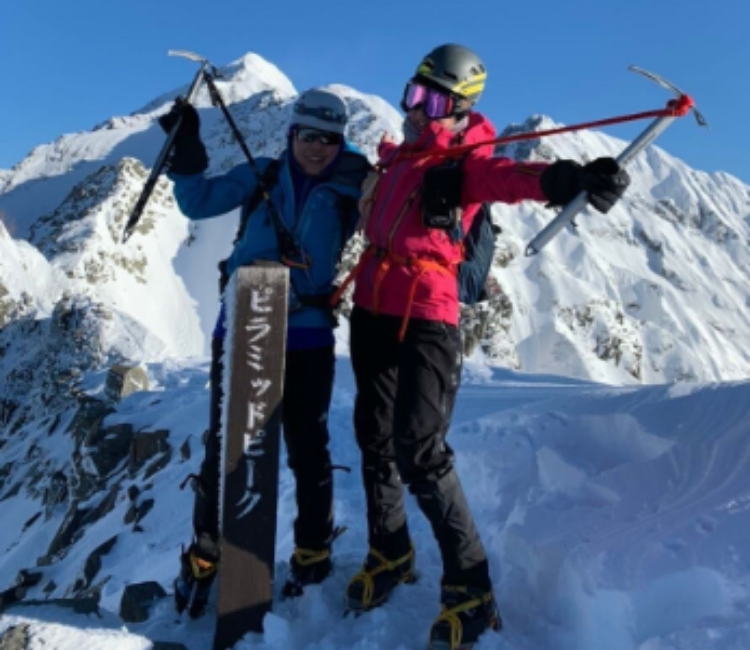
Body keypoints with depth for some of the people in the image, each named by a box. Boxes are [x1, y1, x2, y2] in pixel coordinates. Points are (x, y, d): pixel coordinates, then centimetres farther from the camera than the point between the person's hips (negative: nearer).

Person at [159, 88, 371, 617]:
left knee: (308, 449, 9)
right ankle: (205, 557, 23)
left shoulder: (349, 189, 1)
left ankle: (313, 553, 29)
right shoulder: (263, 175, 5)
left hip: (307, 338, -1)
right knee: (224, 445, 7)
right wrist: (187, 151, -7)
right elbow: (198, 203, 4)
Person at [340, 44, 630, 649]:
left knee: (421, 449, -13)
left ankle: (469, 587, 4)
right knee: (375, 439, 13)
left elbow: (509, 176, -27)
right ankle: (389, 553, 33)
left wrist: (566, 179, -44)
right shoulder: (395, 155, 15)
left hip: (426, 317, -7)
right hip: (371, 309, 7)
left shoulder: (466, 160, -4)